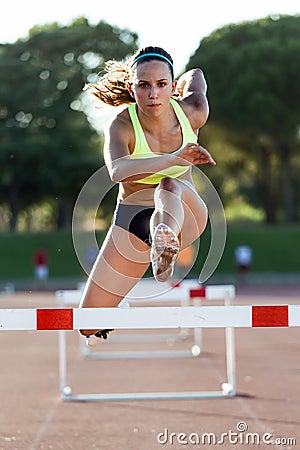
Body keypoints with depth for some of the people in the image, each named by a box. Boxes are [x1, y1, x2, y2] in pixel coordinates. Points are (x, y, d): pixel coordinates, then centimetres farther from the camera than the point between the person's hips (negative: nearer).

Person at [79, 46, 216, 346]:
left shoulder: (192, 114, -16)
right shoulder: (122, 126, -24)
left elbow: (195, 75, 9)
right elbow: (117, 171, -48)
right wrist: (173, 158, -61)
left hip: (186, 217, 0)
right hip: (132, 222, 1)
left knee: (170, 185, -39)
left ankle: (165, 241, -68)